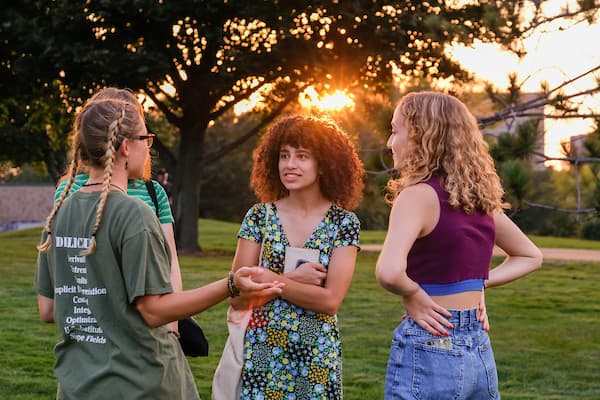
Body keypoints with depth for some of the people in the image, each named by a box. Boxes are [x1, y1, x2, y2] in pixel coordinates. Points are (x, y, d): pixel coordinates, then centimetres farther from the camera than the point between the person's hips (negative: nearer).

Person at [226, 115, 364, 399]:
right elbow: (238, 299, -5)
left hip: (317, 354, -1)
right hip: (262, 352, 1)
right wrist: (294, 279, -15)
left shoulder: (344, 223, -4)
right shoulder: (259, 216, 0)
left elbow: (330, 301, -14)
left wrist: (267, 279, -17)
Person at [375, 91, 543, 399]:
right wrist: (480, 282, 11)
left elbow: (389, 272, -31)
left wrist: (413, 296, -12)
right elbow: (530, 256, 22)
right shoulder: (479, 197, 8)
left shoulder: (419, 195, -14)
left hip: (428, 352, -7)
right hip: (480, 350, 7)